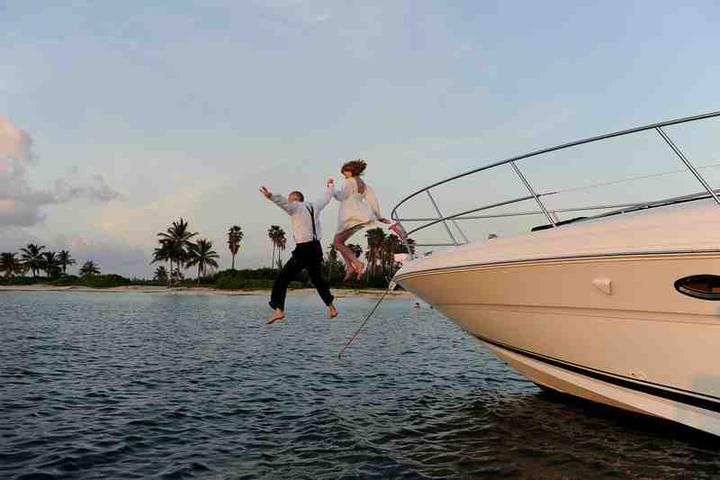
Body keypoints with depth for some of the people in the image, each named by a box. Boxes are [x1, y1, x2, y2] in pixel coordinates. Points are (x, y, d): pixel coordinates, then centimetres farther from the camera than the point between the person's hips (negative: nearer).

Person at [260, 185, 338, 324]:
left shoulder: (296, 207, -2)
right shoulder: (314, 206, 15)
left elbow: (283, 202, -24)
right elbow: (326, 198, 34)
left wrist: (270, 196, -42)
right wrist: (330, 187, 54)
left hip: (303, 249, -7)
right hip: (317, 248, 7)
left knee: (282, 278, -4)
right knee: (317, 279, 25)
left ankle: (279, 310, -16)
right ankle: (331, 307, 30)